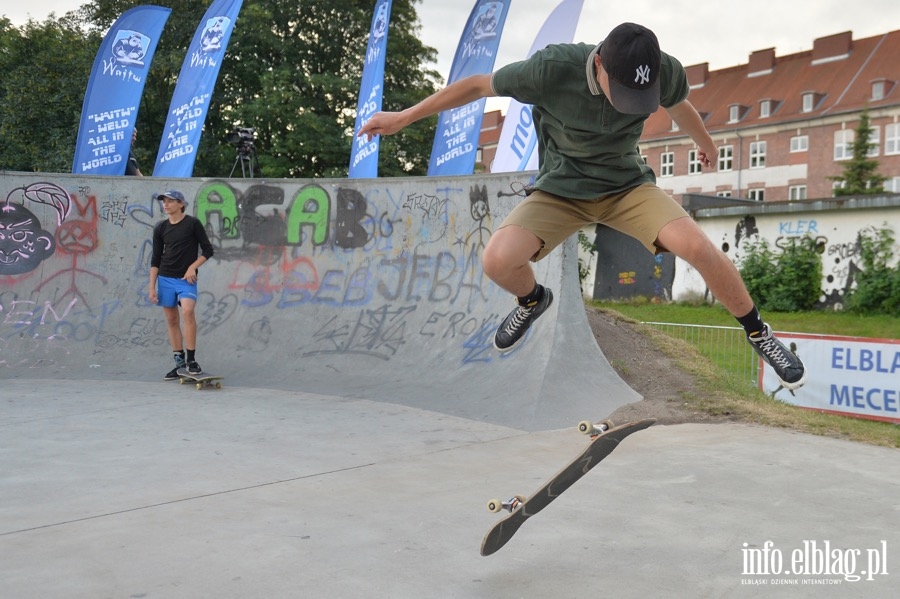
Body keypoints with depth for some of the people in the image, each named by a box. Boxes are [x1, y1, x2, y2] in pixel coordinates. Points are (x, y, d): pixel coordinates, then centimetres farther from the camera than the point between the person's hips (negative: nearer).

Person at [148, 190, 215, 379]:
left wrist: (193, 267, -13)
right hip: (165, 278, 4)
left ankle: (191, 360, -17)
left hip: (186, 278, -4)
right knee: (172, 320, 6)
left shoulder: (193, 223, -3)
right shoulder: (160, 228, 7)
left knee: (187, 311, -24)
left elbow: (207, 250, -1)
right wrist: (152, 287, 5)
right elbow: (156, 259, 10)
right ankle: (179, 362, 14)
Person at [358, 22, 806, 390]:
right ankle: (532, 300, 14)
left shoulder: (666, 72, -19)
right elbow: (478, 85, -12)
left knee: (698, 247, -25)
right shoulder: (552, 69, -27)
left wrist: (704, 142, 29)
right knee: (497, 261, -25)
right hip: (561, 189, 0)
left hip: (628, 184, 1)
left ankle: (759, 334, 1)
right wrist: (403, 117, -5)